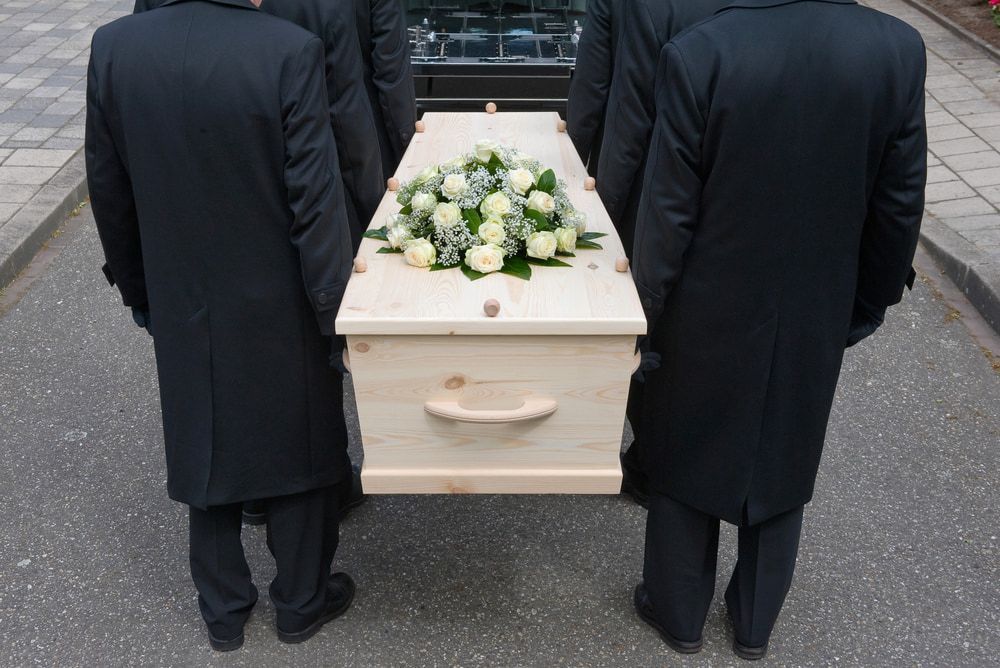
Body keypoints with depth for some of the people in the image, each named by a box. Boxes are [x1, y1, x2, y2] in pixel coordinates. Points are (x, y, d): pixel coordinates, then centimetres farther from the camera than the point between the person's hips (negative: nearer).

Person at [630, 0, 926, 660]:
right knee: (783, 468, 22)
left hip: (710, 315, -2)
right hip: (818, 321, 3)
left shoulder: (698, 54, -22)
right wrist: (863, 311, 11)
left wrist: (649, 310, 0)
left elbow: (668, 214, -16)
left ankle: (680, 613, 40)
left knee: (686, 460, 19)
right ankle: (756, 624, 42)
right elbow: (899, 210, -4)